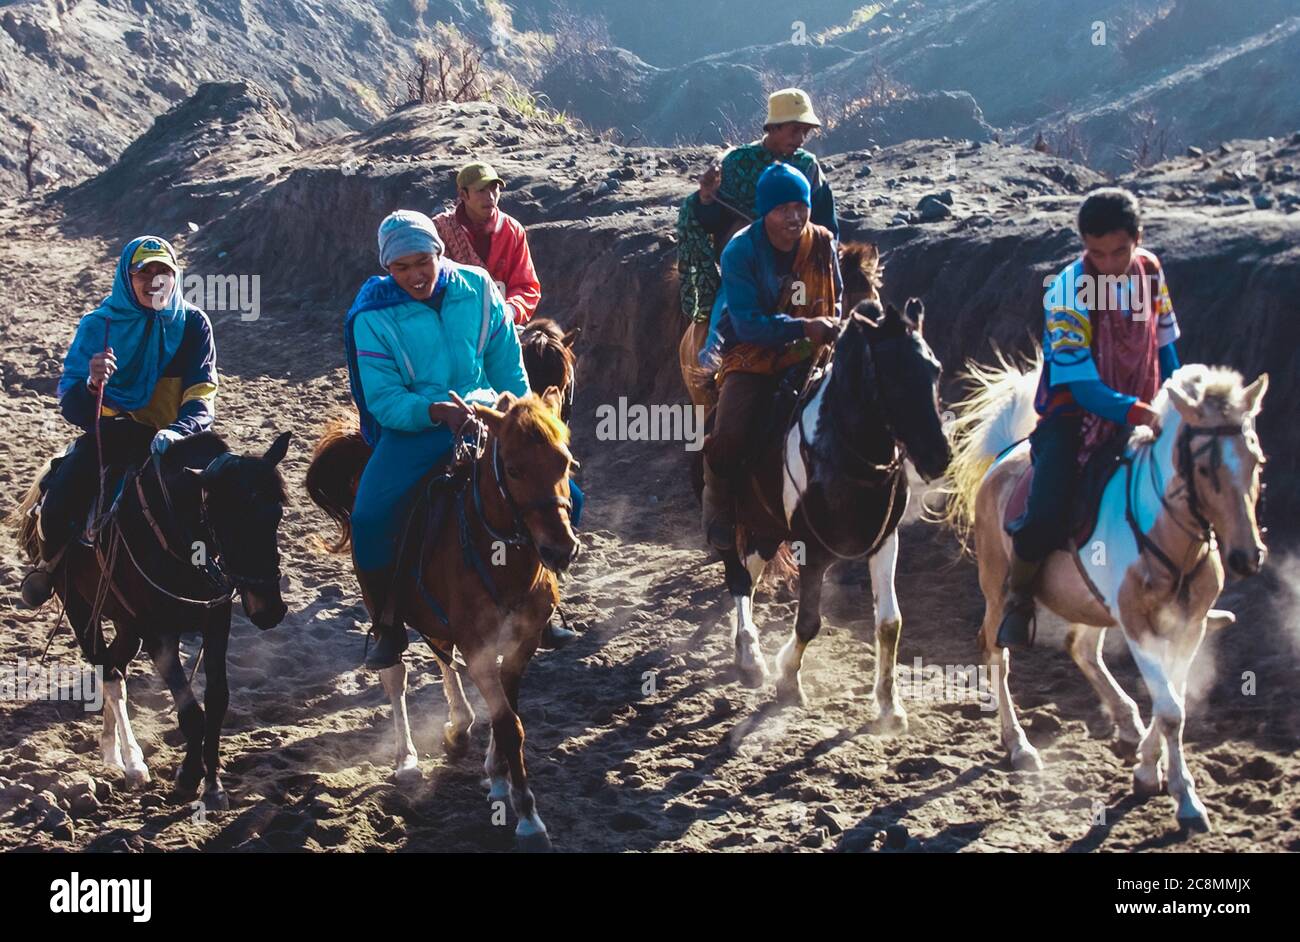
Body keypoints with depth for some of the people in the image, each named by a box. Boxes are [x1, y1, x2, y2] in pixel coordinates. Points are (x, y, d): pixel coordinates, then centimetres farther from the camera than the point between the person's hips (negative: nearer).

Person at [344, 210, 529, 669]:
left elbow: (508, 368, 8)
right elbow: (383, 400, -13)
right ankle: (388, 627, -5)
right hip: (412, 428, -2)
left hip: (483, 418, 3)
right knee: (369, 519, -26)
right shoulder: (372, 317, -9)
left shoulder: (477, 289, -2)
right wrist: (437, 411, -29)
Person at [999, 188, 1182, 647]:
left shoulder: (1150, 271, -4)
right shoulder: (1068, 293, -20)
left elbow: (1165, 346, 12)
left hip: (1138, 414, 5)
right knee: (1045, 521, -25)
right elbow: (1085, 388, -25)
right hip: (1075, 414, -5)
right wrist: (1140, 413, -40)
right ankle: (1017, 599, 6)